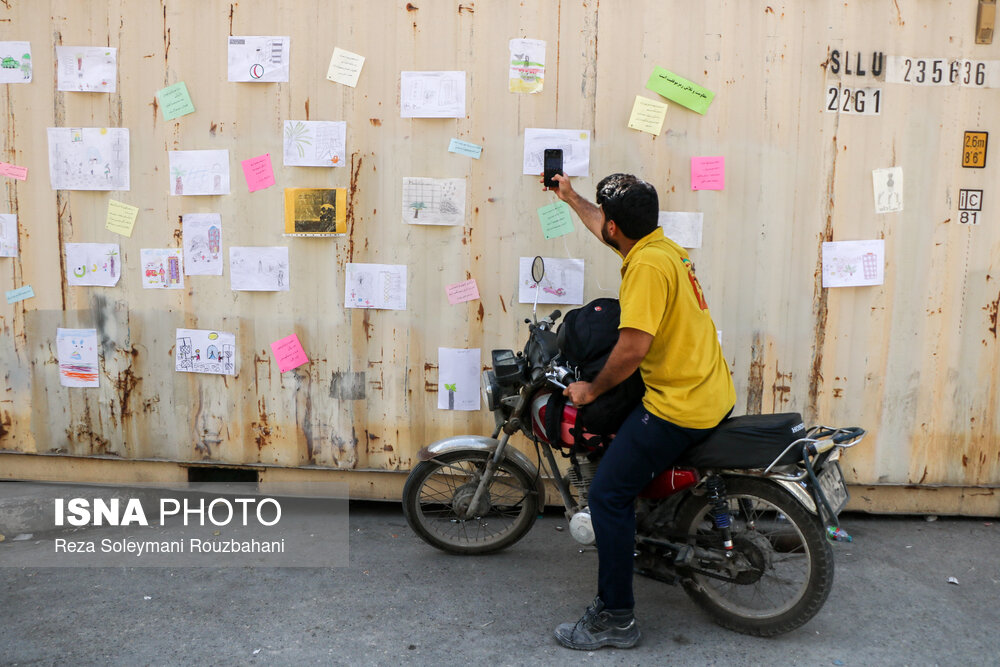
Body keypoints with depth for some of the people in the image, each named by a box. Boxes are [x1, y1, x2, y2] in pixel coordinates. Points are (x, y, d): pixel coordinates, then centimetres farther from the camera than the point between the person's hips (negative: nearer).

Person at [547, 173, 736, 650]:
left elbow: (633, 346, -26)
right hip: (715, 395, 11)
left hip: (678, 406, -11)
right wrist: (571, 198, 40)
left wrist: (592, 389, -11)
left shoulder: (647, 264, -20)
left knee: (607, 495, -7)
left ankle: (615, 618, 3)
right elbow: (606, 234, 29)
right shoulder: (662, 246, 10)